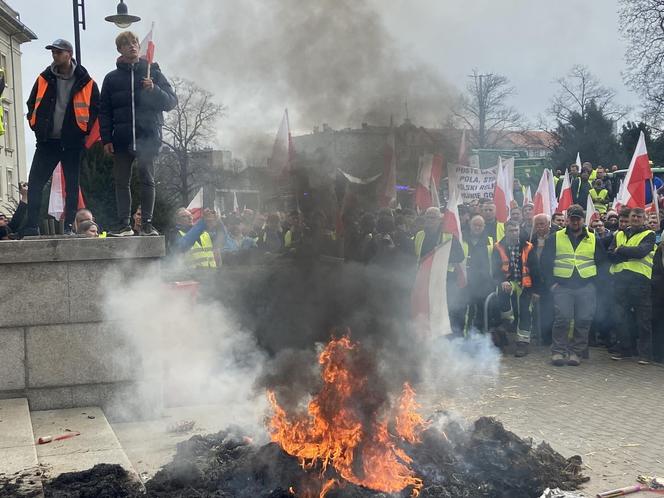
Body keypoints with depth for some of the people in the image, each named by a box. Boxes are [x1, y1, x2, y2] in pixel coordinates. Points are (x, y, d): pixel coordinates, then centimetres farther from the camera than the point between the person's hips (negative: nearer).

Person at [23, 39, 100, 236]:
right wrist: (36, 125, 6)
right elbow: (32, 104, 17)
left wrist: (84, 130, -4)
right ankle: (32, 226, -3)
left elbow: (95, 109, 4)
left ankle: (69, 226, 8)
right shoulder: (44, 79, 8)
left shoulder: (86, 83, -1)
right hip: (47, 141, 3)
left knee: (72, 187, 3)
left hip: (72, 143, -2)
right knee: (35, 183, -4)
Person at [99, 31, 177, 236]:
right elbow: (104, 112, 10)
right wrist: (106, 138, 0)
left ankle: (147, 223, 6)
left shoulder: (153, 73, 8)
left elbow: (171, 102, 2)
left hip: (147, 137, -2)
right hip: (122, 140, 2)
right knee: (121, 181, 2)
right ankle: (124, 223, 8)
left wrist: (154, 90, -15)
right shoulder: (112, 78, 11)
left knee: (147, 181, 0)